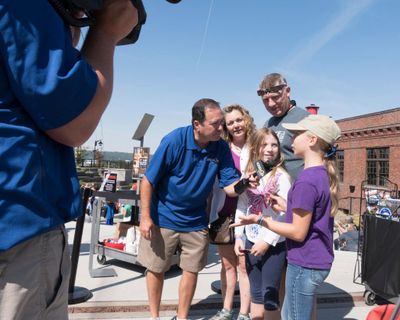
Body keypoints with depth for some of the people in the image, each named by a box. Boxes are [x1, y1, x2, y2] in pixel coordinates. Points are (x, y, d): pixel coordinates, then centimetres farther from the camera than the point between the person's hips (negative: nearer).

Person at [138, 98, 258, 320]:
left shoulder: (221, 147, -10)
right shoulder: (174, 141, -21)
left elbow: (230, 187, -10)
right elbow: (148, 180, -15)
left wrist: (244, 183, -32)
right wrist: (145, 217, -16)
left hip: (195, 221, 3)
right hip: (163, 217, -2)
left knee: (191, 270, 13)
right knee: (156, 269, 12)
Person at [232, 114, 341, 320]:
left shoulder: (306, 180, -25)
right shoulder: (324, 174, 4)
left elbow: (298, 232, -20)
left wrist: (260, 220, -14)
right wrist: (286, 206, 10)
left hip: (304, 264, -9)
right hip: (318, 260, 9)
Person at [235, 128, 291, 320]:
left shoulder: (281, 176, -12)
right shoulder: (247, 175, 5)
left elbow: (285, 214, -16)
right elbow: (241, 208, 8)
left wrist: (268, 241, -17)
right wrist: (238, 236, 2)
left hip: (274, 244, -5)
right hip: (251, 242, 5)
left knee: (270, 296, 5)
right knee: (256, 294, 17)